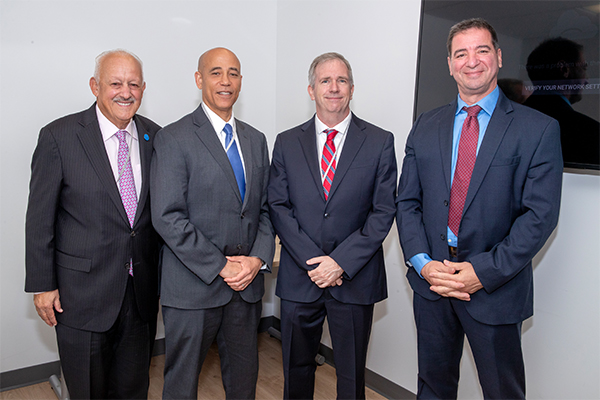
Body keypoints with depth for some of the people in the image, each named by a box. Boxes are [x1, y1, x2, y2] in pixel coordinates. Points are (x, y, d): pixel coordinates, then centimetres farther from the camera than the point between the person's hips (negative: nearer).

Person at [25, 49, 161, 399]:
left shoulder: (154, 137, 1)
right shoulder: (59, 136, -10)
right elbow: (39, 218, -6)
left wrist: (163, 277, 9)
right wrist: (42, 286, -5)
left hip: (142, 290, 3)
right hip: (83, 290, -3)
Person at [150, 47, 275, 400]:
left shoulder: (256, 140, 11)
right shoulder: (174, 138, -7)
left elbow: (266, 208, 11)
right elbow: (167, 217, -14)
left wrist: (259, 258, -5)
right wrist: (220, 267, -15)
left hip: (248, 283, 5)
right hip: (193, 285, -4)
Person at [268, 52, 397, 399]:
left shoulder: (380, 142, 0)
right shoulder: (287, 143, 5)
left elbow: (384, 211, -5)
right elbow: (279, 206, -1)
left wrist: (342, 262, -13)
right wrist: (311, 260, -12)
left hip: (355, 279, -1)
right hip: (298, 279, 1)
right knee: (296, 368, 17)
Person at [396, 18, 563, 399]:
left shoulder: (539, 129, -5)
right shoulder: (425, 126, 6)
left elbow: (540, 214, -12)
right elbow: (407, 201, 3)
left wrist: (484, 272, -19)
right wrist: (422, 262, -10)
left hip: (496, 288, -2)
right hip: (431, 281, 3)